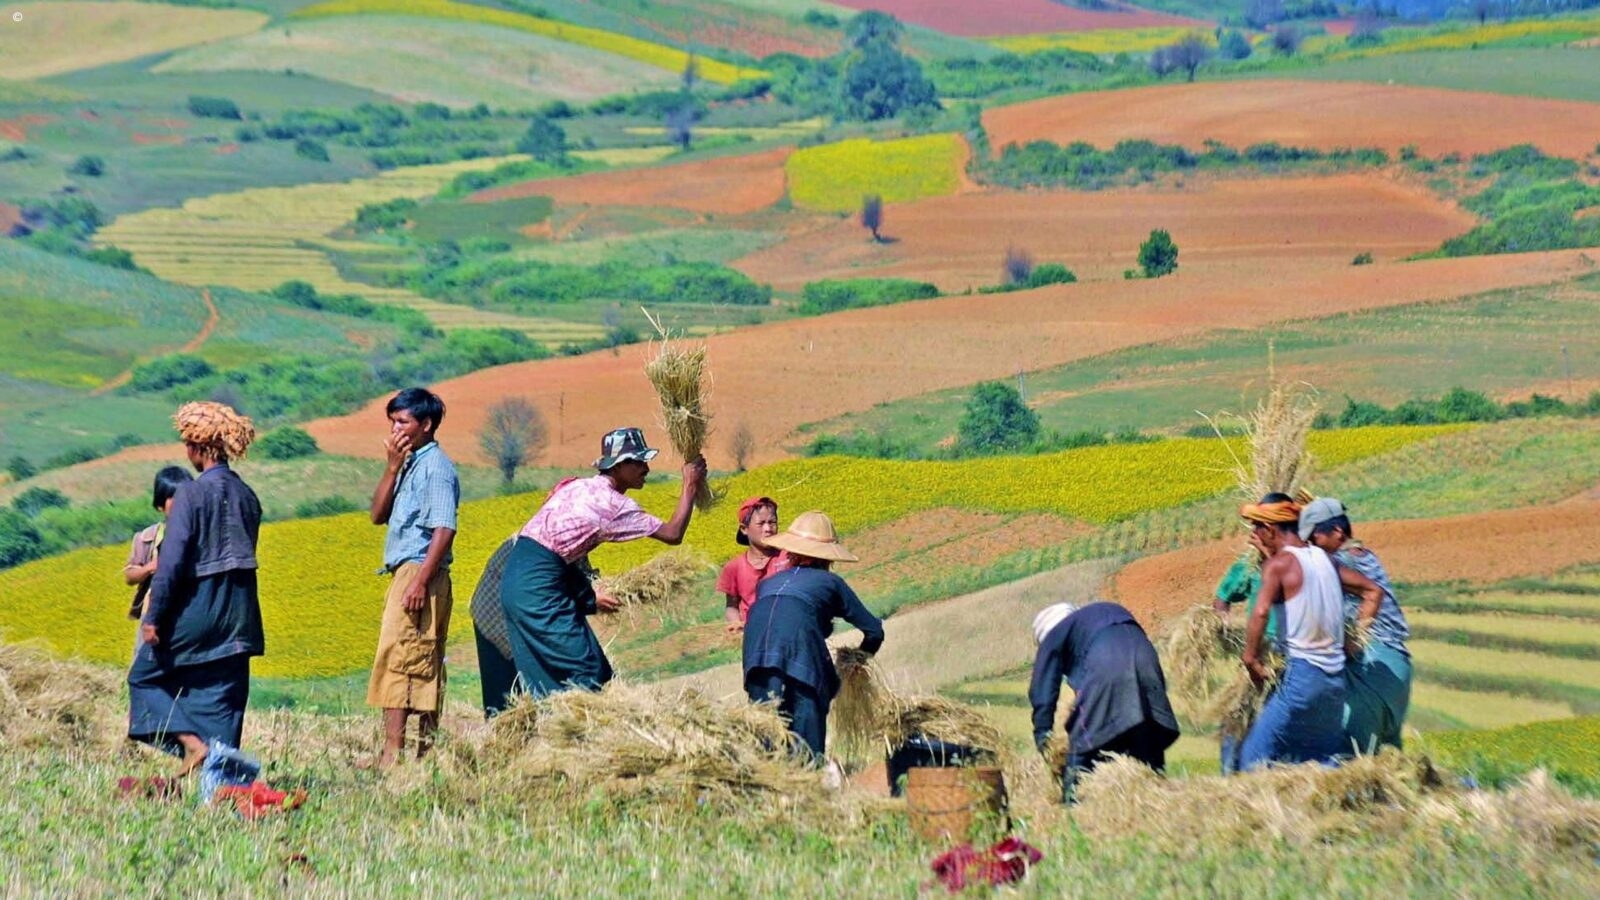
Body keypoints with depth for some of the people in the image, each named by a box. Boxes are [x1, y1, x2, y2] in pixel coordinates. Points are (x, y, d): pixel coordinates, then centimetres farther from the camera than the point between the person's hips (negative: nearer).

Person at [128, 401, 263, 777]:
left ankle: (191, 740, -7)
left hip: (195, 609, -6)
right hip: (239, 615, 6)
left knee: (146, 676, 10)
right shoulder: (247, 495, 6)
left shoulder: (191, 493, -13)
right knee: (222, 692, 10)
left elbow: (172, 560, -16)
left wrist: (153, 616, -13)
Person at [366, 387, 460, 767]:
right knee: (422, 666, 9)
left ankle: (392, 752, -17)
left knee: (396, 658, -14)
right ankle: (427, 749, 11)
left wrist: (420, 582, -24)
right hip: (404, 574, 10)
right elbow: (378, 514, 13)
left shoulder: (436, 466, -10)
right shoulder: (409, 465, 18)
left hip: (420, 572, -10)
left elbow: (444, 528, -19)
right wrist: (392, 468, 2)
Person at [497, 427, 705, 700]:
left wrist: (589, 598, 22)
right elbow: (672, 535, -8)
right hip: (539, 587, -9)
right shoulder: (613, 504, -10)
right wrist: (690, 486, 1)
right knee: (587, 673, -6)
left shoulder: (578, 486, 15)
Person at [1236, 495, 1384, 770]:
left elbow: (1261, 612, -23)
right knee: (1328, 756, 16)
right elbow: (1373, 591, 19)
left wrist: (1250, 657, -12)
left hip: (1301, 672, -7)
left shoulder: (1278, 564, -7)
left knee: (1254, 756, -5)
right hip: (1336, 676, 7)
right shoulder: (1323, 559, 13)